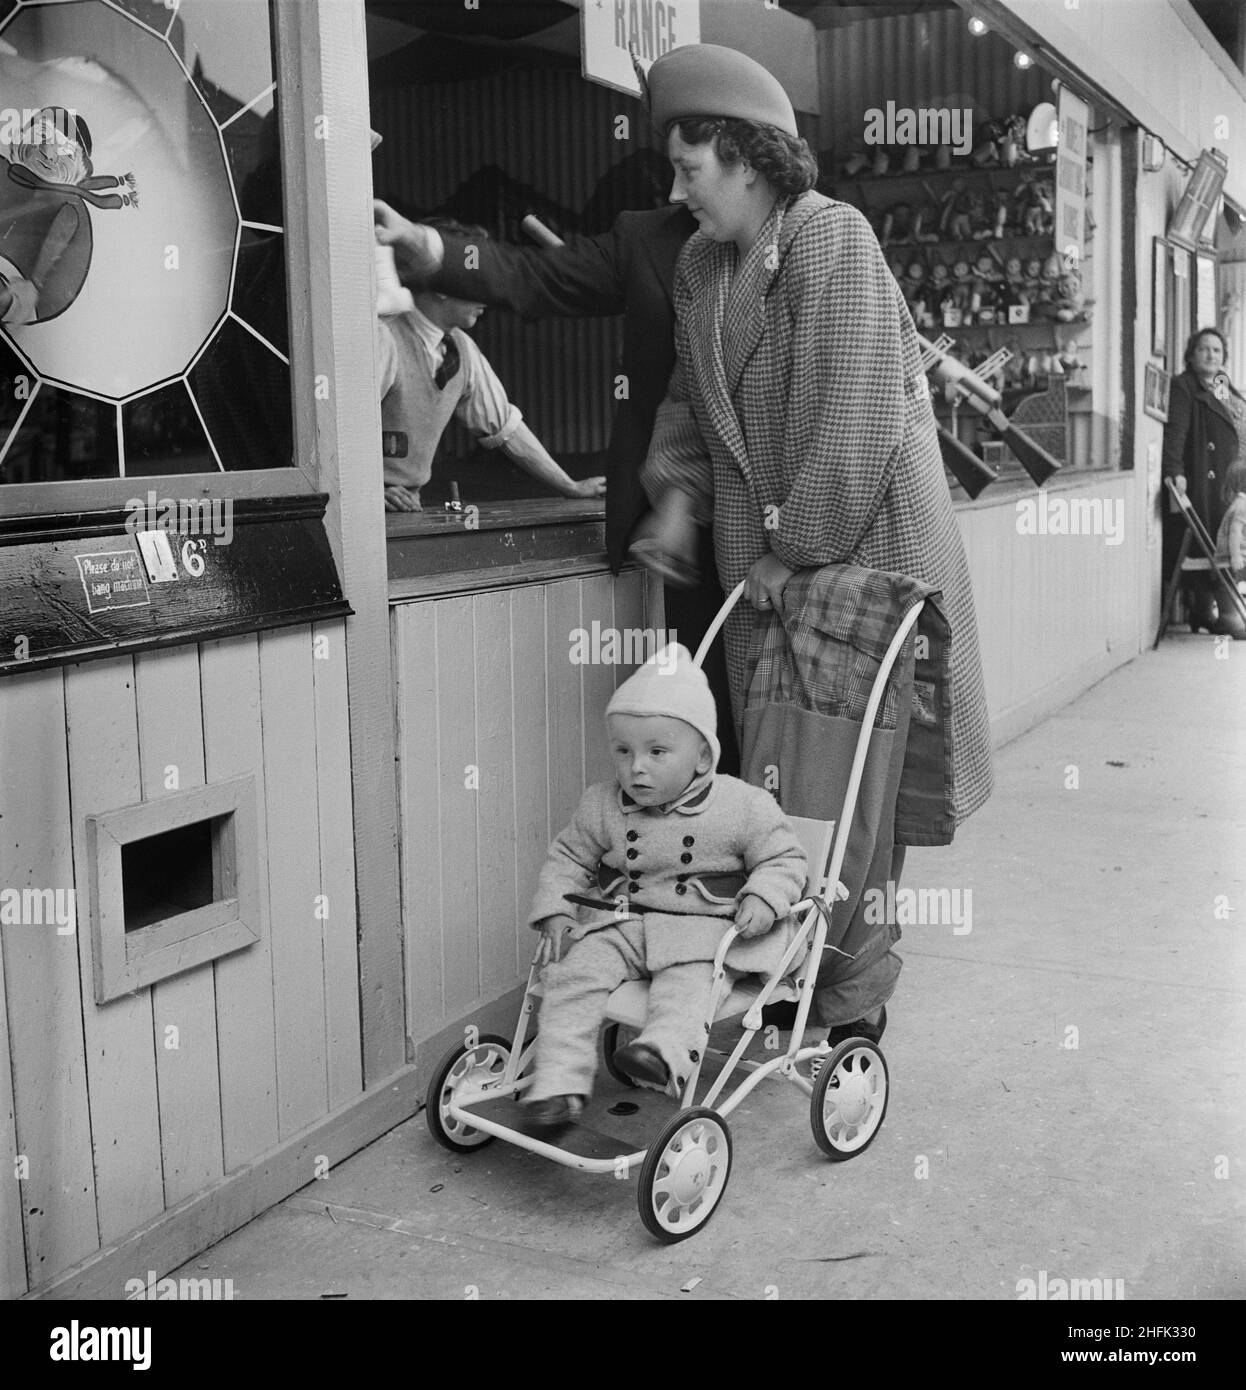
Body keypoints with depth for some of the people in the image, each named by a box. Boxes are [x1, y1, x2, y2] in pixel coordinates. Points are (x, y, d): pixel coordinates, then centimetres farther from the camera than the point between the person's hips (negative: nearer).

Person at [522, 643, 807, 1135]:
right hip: (621, 923, 3)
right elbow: (567, 858, 14)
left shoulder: (744, 806, -6)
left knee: (687, 977, -33)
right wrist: (554, 911, 0)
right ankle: (559, 1081, -19)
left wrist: (761, 901, -18)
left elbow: (783, 858, 1)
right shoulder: (601, 807, 3)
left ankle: (664, 1050, -52)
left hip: (704, 927, -3)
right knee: (575, 970, -19)